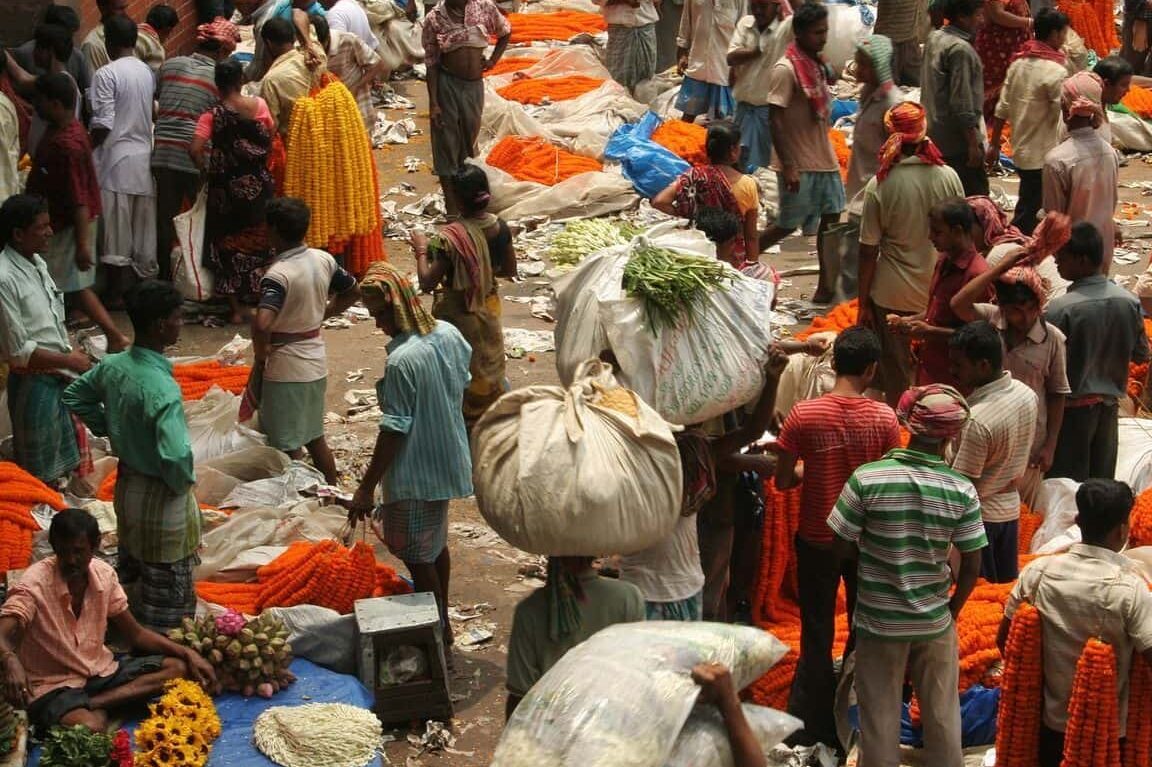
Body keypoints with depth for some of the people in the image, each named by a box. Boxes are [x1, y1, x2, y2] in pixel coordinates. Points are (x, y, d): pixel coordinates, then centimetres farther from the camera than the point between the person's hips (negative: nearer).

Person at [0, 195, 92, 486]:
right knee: (41, 475, 7)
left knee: (61, 465, 21)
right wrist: (69, 361, -17)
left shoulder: (37, 264, 4)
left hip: (59, 377, 8)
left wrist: (74, 357, 5)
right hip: (34, 383, -8)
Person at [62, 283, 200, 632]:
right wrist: (183, 484, -20)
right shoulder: (162, 388, -32)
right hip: (160, 498, -8)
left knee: (131, 577, 25)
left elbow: (74, 396, 13)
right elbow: (176, 456, -41)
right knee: (168, 593, 9)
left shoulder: (113, 365, -7)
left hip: (125, 483, 8)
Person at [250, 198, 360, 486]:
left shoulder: (278, 274, -24)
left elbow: (262, 324, -36)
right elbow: (353, 292, 15)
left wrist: (261, 358, -18)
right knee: (315, 437, 22)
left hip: (285, 369, -8)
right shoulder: (323, 260, -1)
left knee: (288, 447, 4)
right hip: (316, 362, 8)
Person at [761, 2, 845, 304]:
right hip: (799, 165, -8)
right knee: (788, 225, 1)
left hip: (824, 159, 8)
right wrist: (788, 166, -22)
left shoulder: (818, 65, 9)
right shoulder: (785, 70, -16)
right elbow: (775, 121, -19)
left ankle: (826, 286, 8)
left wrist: (829, 154, 17)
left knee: (831, 218, 4)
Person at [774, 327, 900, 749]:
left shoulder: (804, 414, -16)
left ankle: (816, 728, 17)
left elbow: (782, 481, -10)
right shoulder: (884, 418, -14)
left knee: (817, 635, 12)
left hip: (817, 539, -1)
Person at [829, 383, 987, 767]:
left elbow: (844, 546, -10)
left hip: (878, 621, -1)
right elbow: (972, 567, -7)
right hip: (935, 621, 1)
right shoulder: (962, 490, -13)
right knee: (942, 714, 18)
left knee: (880, 717, 14)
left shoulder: (866, 479, -18)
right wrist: (952, 610, 10)